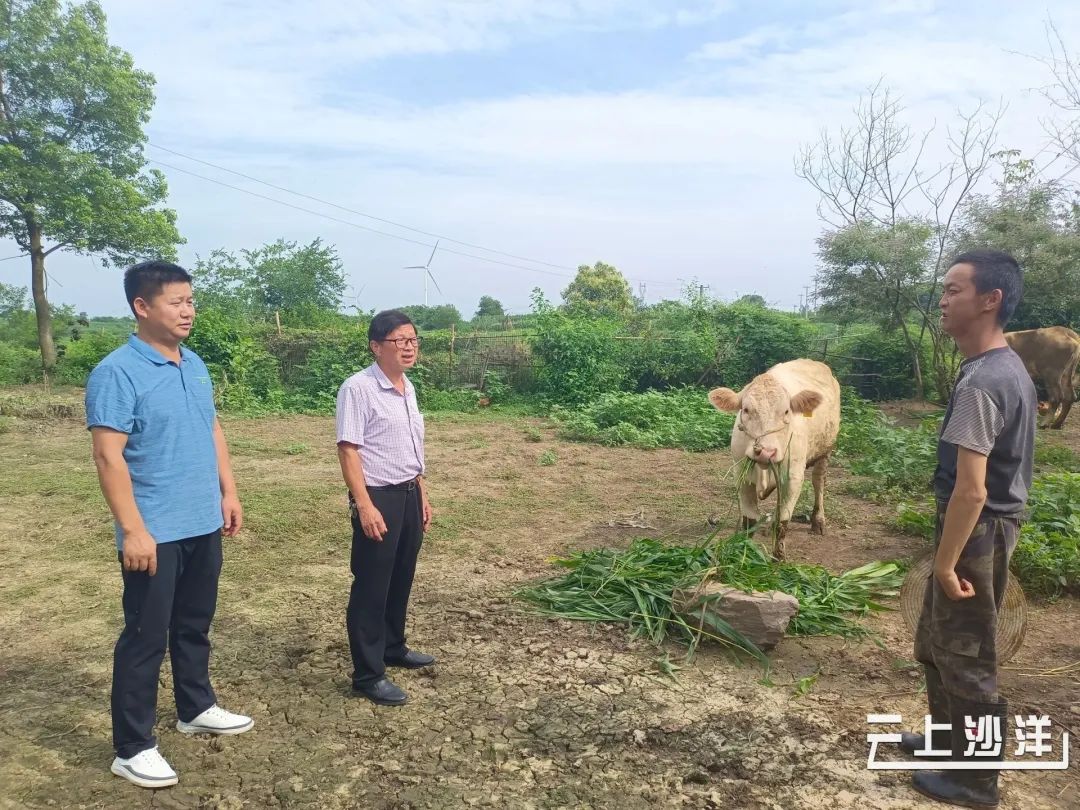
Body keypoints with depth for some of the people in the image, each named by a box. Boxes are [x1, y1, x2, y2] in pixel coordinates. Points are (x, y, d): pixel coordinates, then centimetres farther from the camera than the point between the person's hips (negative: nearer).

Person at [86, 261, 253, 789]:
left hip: (204, 525, 7)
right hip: (155, 533, -7)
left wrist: (228, 492, 12)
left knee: (194, 625, 21)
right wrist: (133, 531, -21)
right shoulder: (116, 373, -15)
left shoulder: (195, 365, 8)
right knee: (145, 638, 3)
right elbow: (108, 457, -19)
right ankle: (132, 748, 17)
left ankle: (196, 709, 38)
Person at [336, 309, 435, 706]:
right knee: (371, 586, 0)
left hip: (409, 495, 8)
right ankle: (368, 675, 10)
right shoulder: (358, 388, -15)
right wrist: (364, 505, -23)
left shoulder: (407, 388, 11)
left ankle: (393, 647, 38)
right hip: (378, 497, -8)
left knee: (401, 579, 20)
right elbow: (348, 450, -19)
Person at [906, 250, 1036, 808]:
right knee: (937, 644, 23)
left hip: (976, 532, -10)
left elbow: (971, 491, -26)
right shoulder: (1010, 368, 7)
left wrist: (946, 562, -19)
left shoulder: (980, 383, -25)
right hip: (995, 525, 10)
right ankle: (949, 740, 40)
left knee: (965, 658, 6)